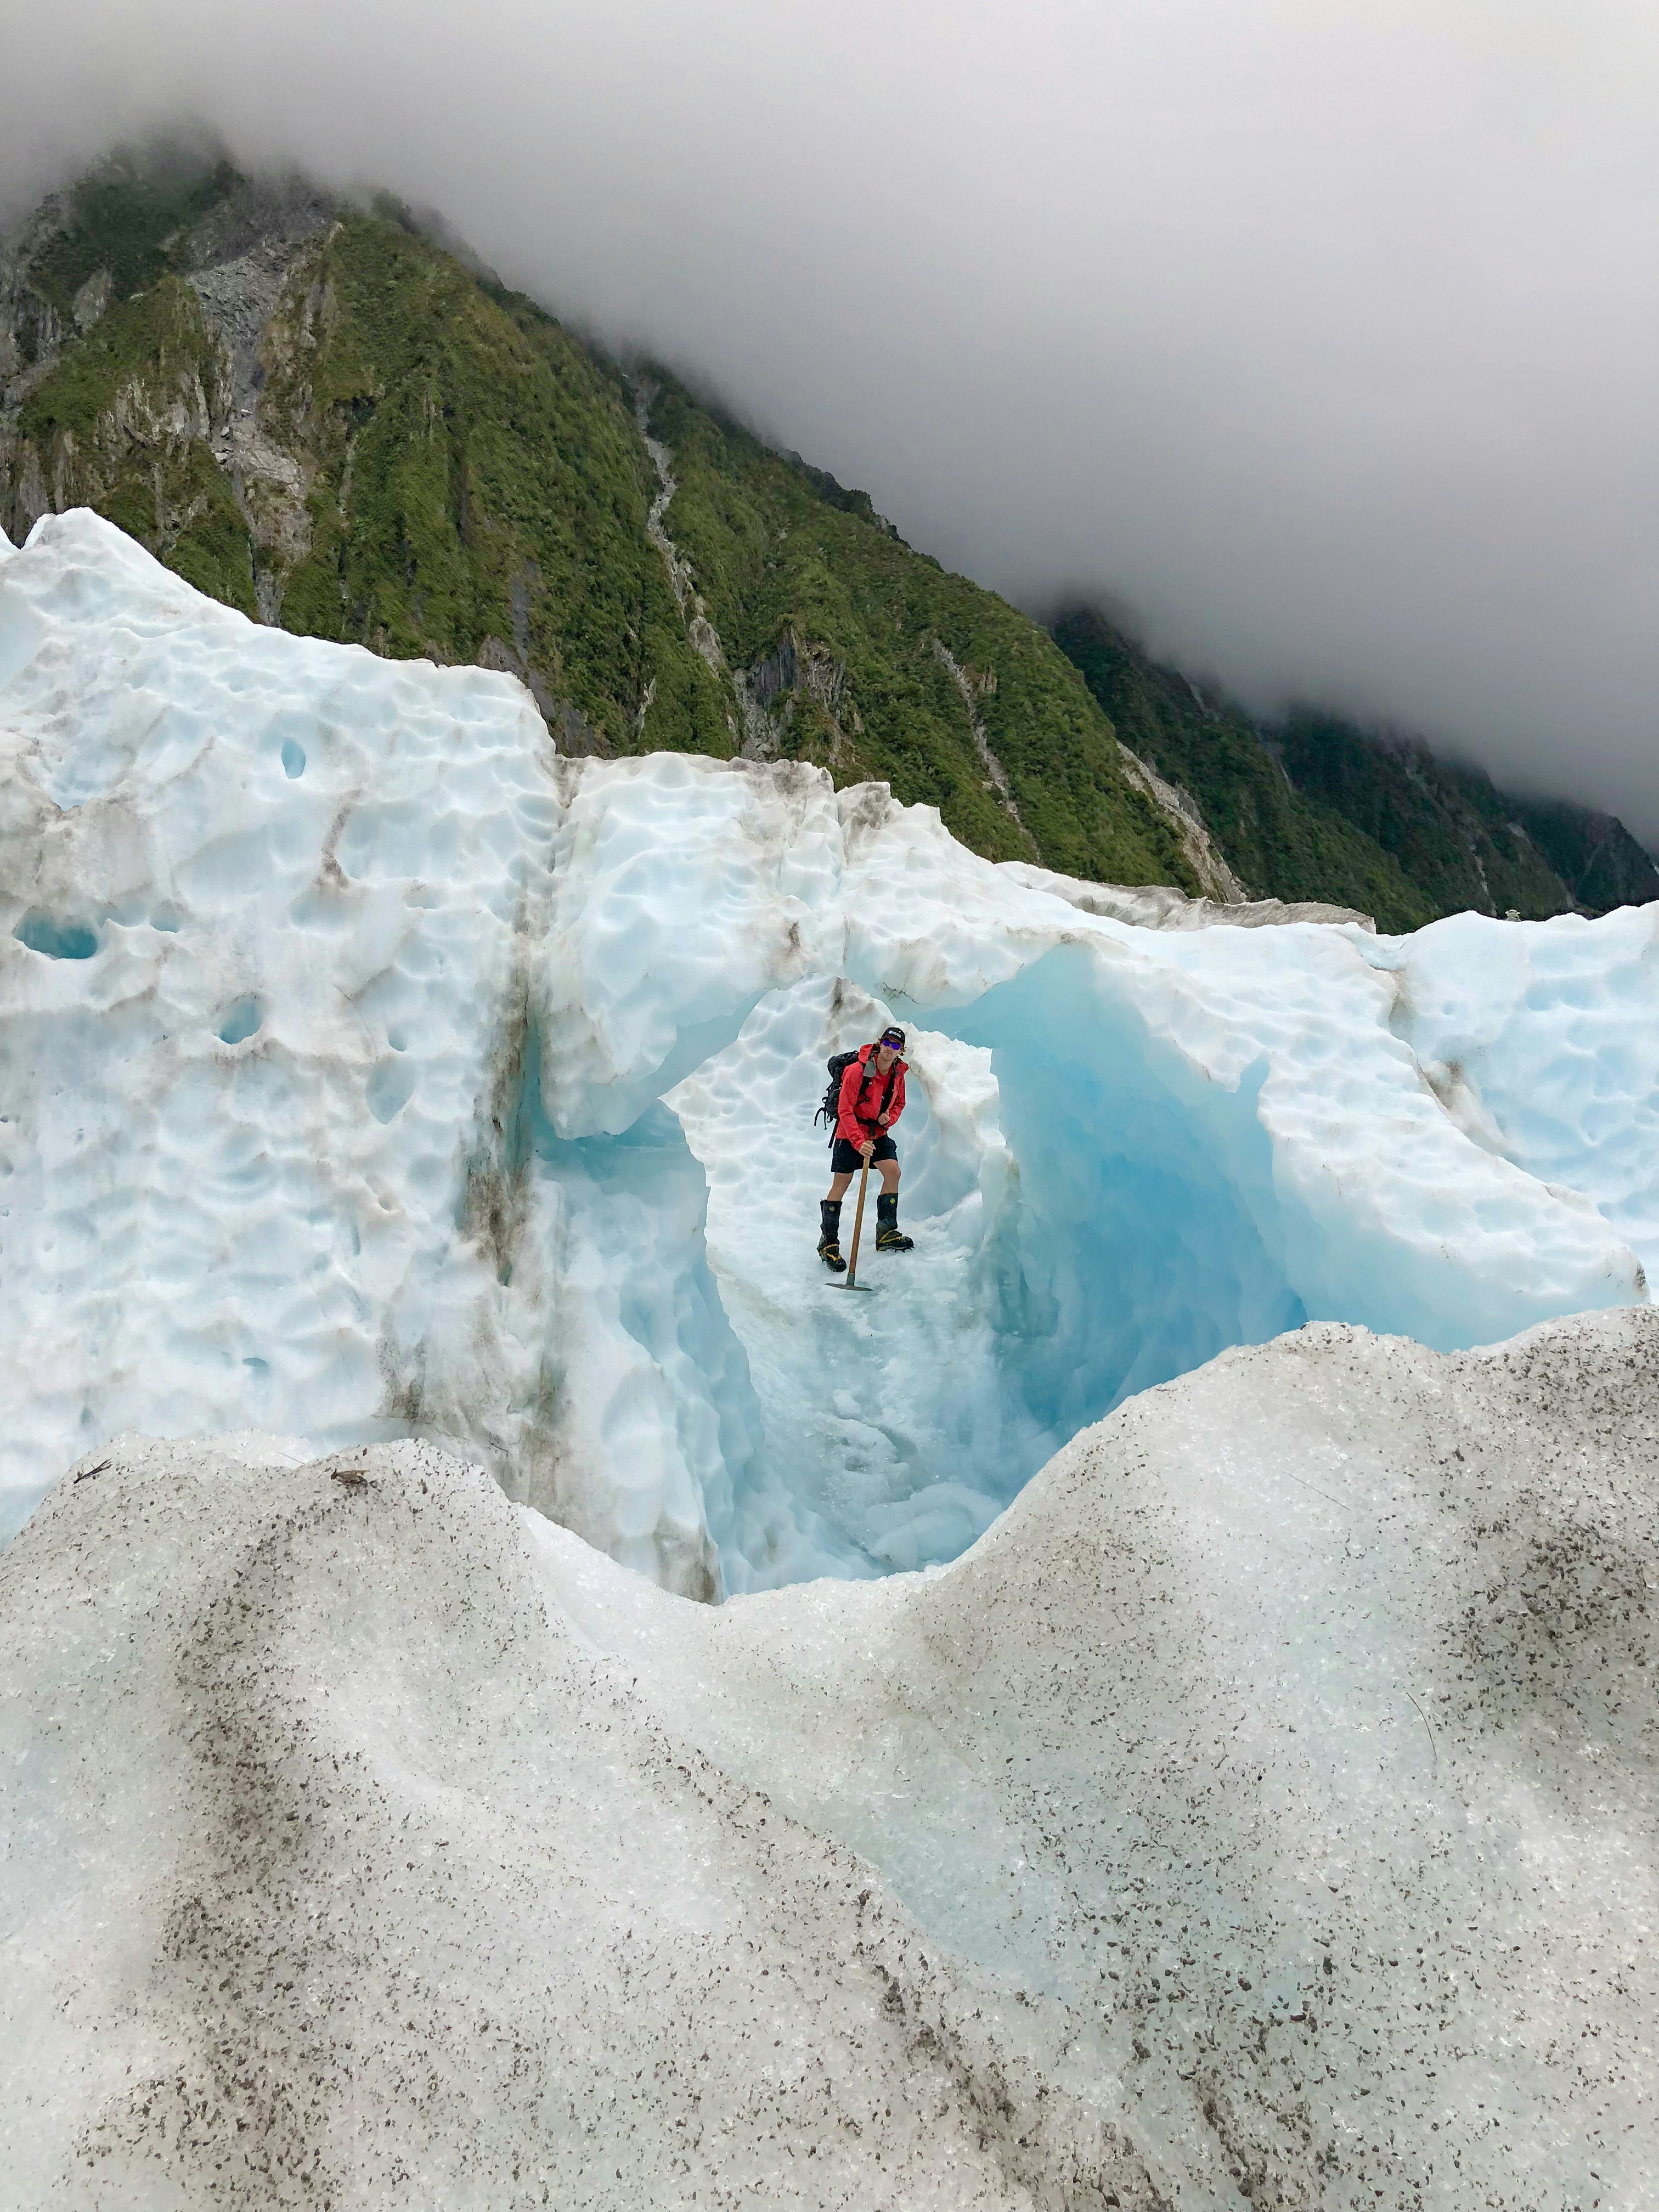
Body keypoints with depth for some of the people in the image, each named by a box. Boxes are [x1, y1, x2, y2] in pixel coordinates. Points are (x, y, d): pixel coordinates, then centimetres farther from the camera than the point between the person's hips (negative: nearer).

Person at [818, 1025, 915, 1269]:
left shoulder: (897, 1074, -2)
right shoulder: (857, 1071, -23)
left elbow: (899, 1103, 14)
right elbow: (845, 1111, -23)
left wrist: (889, 1118, -9)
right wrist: (859, 1142, -31)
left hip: (878, 1133, 6)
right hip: (850, 1133, -6)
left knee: (893, 1172, -7)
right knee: (841, 1184, -5)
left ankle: (886, 1233, 6)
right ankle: (828, 1242, 3)